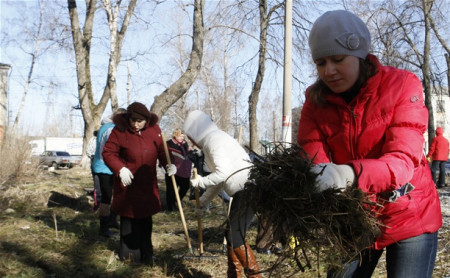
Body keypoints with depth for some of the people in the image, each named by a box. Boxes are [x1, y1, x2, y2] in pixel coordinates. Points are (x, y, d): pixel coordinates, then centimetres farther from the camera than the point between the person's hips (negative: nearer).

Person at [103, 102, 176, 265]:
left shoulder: (154, 129, -1)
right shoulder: (120, 130, -11)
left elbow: (162, 150, 7)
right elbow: (108, 153, -10)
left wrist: (169, 164, -12)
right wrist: (120, 169, -25)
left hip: (147, 184, 4)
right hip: (127, 184, -4)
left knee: (145, 220, 13)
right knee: (129, 219, 2)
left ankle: (146, 256, 26)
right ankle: (129, 255, 16)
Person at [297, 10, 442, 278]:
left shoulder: (402, 85, -16)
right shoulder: (316, 101, -6)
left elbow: (403, 160, -29)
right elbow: (312, 164, -17)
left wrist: (350, 174, -48)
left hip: (408, 217, -3)